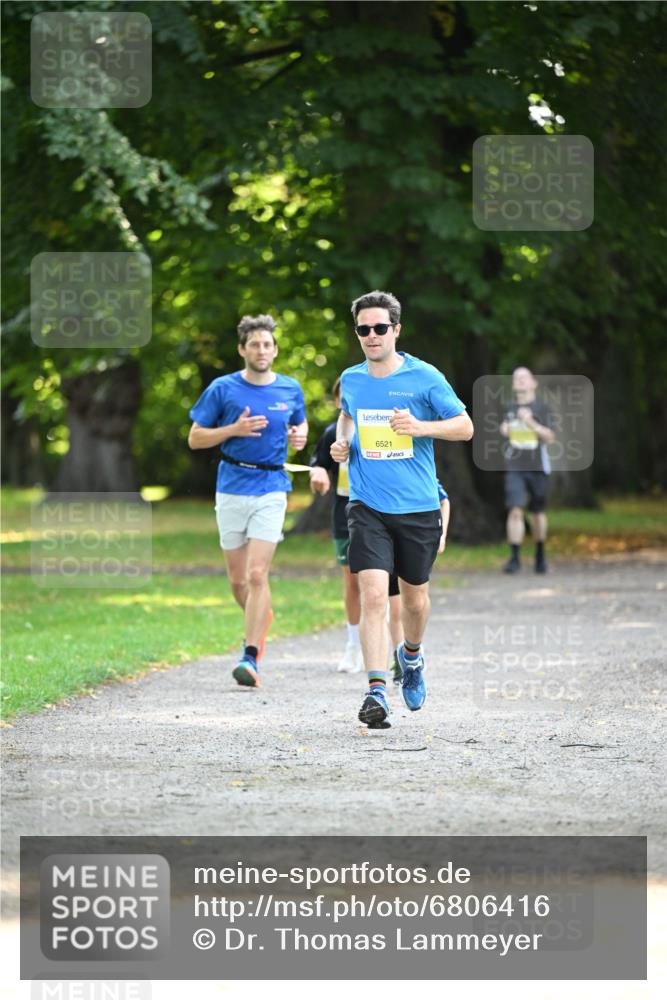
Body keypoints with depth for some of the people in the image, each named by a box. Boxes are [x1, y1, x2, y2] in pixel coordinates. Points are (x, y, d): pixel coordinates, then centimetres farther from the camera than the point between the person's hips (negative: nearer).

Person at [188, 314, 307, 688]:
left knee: (257, 575, -14)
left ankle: (252, 657, -16)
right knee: (238, 580, 7)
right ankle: (263, 620, 38)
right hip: (231, 489, 1)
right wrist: (234, 430, -13)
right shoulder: (223, 389, -1)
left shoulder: (290, 389, 5)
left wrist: (300, 436, 1)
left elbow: (300, 423, 24)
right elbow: (195, 438, 2)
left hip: (271, 490, -1)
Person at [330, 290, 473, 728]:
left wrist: (421, 427, -18)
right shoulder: (351, 379, 6)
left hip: (418, 508, -1)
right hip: (368, 508, 1)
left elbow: (465, 426, -2)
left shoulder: (424, 377, -5)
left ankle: (412, 655, 46)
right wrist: (342, 442, 7)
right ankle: (377, 691, -19)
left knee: (414, 598, 13)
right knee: (373, 595, -15)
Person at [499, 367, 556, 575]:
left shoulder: (541, 408, -1)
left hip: (537, 467, -1)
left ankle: (540, 555, 29)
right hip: (514, 467, 1)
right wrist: (504, 430, 2)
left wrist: (531, 422, -20)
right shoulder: (510, 408, 10)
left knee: (538, 512, 10)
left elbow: (550, 437, -8)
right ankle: (514, 558, -14)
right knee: (515, 511, -13)